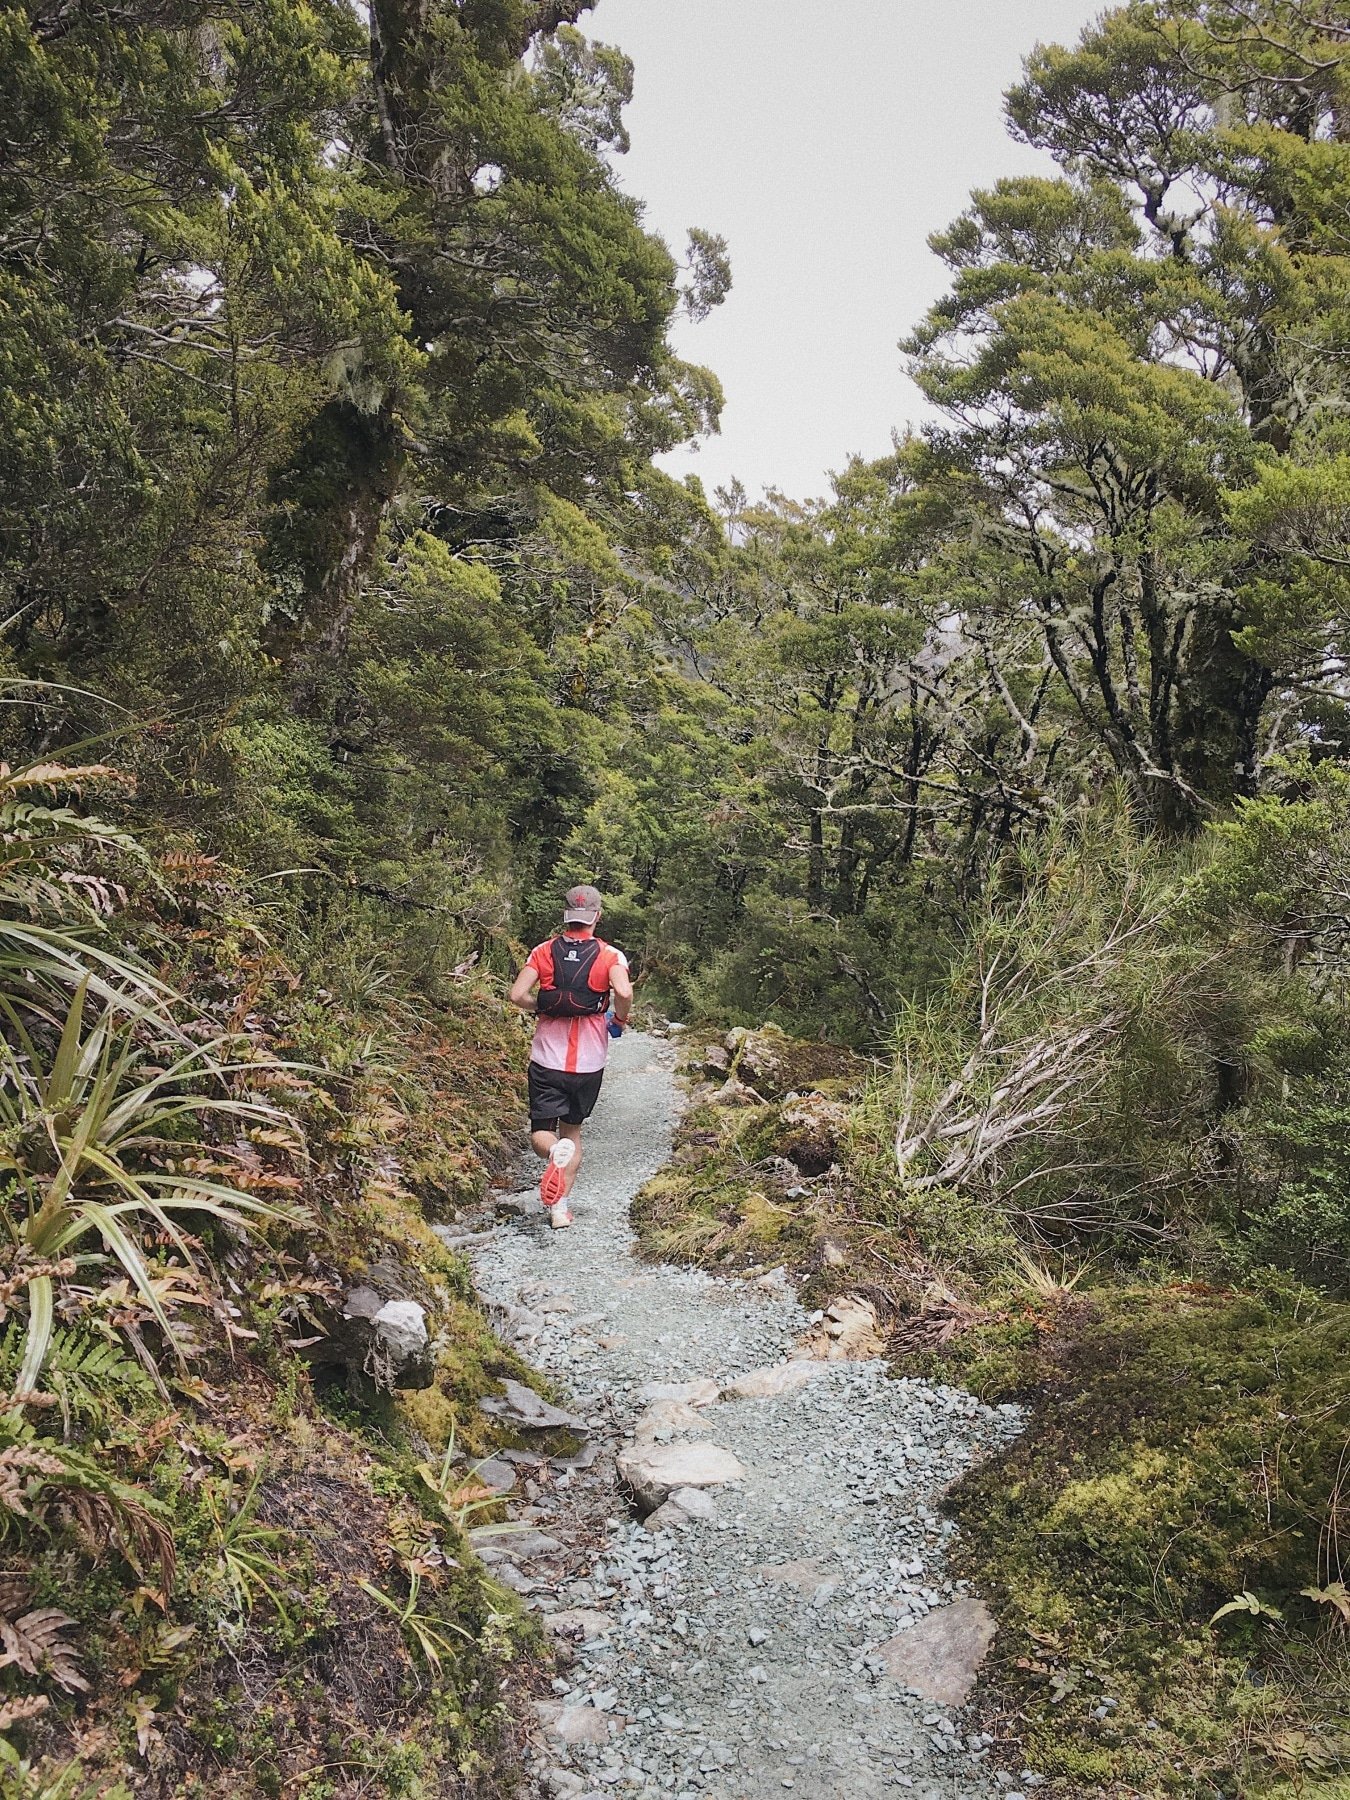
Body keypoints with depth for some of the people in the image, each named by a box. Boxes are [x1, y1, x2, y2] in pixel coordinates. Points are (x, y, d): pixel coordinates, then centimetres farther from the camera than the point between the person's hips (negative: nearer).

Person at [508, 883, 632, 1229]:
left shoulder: (543, 951, 0)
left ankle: (556, 1153, -28)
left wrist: (542, 1007, 10)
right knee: (573, 1130, 18)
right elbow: (623, 992, -24)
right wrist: (619, 1020, -3)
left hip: (547, 1059, 0)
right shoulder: (610, 955, -5)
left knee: (541, 1132, 6)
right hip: (588, 1063, 0)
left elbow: (517, 995, -10)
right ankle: (561, 1207, 16)